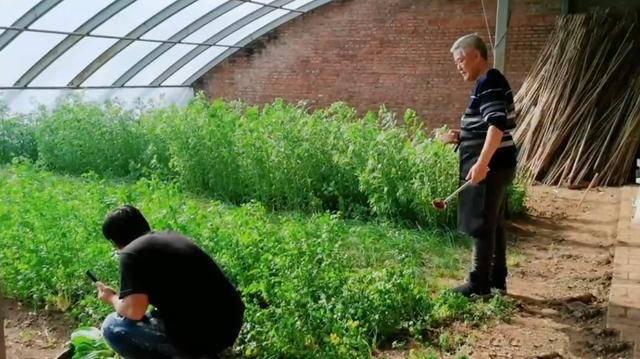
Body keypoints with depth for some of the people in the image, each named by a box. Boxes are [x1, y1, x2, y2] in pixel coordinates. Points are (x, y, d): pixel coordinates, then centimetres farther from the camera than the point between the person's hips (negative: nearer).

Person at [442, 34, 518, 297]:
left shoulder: (488, 83, -15)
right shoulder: (490, 83, 17)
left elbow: (497, 125, -27)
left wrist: (481, 164, -34)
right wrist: (460, 136, 13)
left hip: (490, 167, -10)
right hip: (496, 165, 10)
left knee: (481, 226, -3)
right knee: (494, 225, 14)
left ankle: (479, 284, 5)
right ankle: (497, 280, 23)